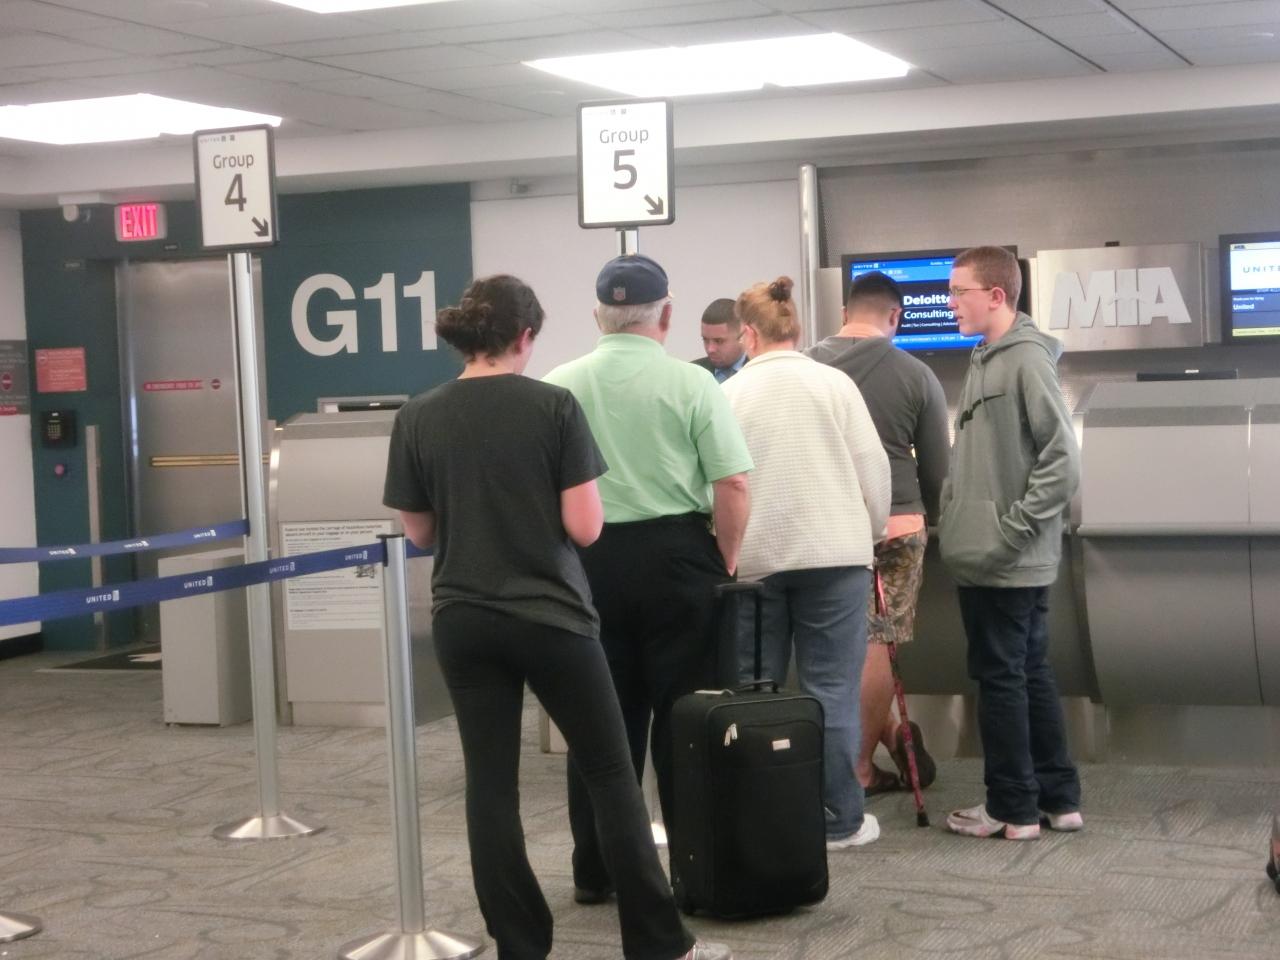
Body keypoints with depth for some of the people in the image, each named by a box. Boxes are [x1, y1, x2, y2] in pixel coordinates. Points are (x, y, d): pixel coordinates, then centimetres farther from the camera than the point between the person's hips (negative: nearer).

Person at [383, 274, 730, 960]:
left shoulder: (417, 419, -1)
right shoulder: (554, 406, -9)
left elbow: (417, 531, 7)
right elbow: (585, 528, -11)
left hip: (463, 621, 3)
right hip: (550, 615, -3)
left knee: (490, 785, 8)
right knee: (610, 774, 7)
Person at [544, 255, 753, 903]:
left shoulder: (558, 386, 0)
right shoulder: (690, 383, -6)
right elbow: (732, 487, -8)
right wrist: (725, 562, 6)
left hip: (589, 561, 2)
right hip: (675, 555, -2)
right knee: (683, 715, 6)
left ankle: (595, 871, 17)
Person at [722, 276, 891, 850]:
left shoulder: (730, 393, 1)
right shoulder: (834, 383, 1)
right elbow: (873, 467, 0)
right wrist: (871, 533, 14)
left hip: (752, 559, 1)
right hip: (832, 553, 0)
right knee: (831, 691, 2)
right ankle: (840, 820, 5)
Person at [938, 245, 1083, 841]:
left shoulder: (1028, 359, -14)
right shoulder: (985, 360, 13)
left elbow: (1063, 461, -19)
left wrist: (1014, 529, -18)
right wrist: (956, 518, 12)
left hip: (1007, 563, -9)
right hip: (985, 559, 9)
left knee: (1000, 679, 0)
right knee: (1030, 675, 14)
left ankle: (1012, 808, 10)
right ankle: (1057, 798, 23)